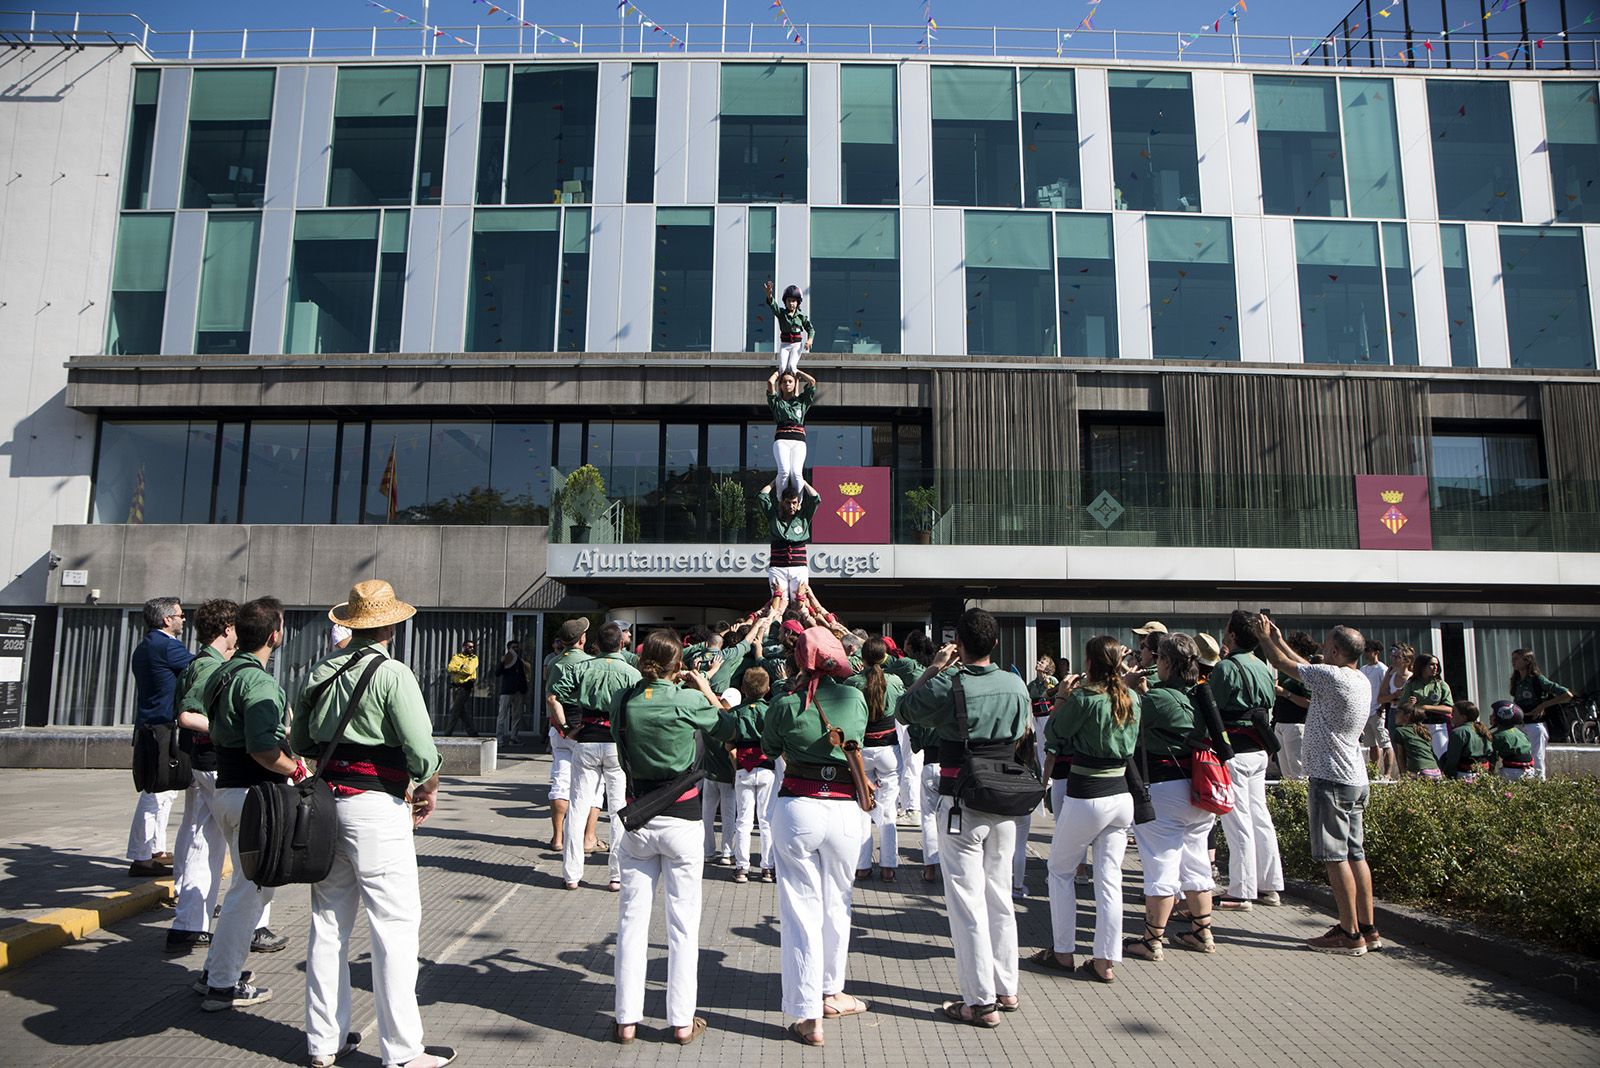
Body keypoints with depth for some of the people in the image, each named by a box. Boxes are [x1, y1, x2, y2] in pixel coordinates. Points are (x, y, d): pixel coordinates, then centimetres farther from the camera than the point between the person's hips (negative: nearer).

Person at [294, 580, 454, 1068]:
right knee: (395, 925, -1)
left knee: (329, 922, 15)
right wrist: (428, 790, 0)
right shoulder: (392, 674, -12)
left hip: (323, 802, 7)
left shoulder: (321, 671, 8)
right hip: (377, 806, -7)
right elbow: (422, 750, -17)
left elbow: (299, 742, 16)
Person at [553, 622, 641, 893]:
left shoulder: (583, 668, 1)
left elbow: (553, 696, -3)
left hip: (585, 741, 2)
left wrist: (567, 728, 3)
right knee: (620, 810, 5)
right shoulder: (631, 673, -5)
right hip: (618, 743, -2)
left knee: (578, 806, 9)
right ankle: (618, 876, 8)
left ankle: (571, 874, 13)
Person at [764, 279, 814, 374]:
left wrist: (809, 340, -16)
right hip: (784, 344, 1)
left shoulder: (801, 316, 1)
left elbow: (810, 329, 6)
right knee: (782, 368, -11)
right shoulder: (781, 313, -1)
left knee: (791, 366, -18)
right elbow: (773, 305, -21)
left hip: (797, 344, -1)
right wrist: (769, 295, -43)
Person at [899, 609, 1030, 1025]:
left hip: (961, 804, -5)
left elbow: (905, 709, 0)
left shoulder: (947, 685, -16)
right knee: (1000, 894, 17)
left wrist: (934, 668, 4)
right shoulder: (1016, 685, -1)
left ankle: (981, 1001, 7)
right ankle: (1007, 988, 28)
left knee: (967, 901, 2)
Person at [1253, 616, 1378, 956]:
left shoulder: (1333, 677, -17)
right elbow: (1308, 668, 22)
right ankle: (1368, 928, 18)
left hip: (1330, 779, -9)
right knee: (1355, 853, 13)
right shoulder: (1361, 681, 10)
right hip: (1355, 778, 9)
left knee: (1335, 857, -5)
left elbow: (1286, 666, -5)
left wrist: (1265, 638, 12)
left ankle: (1350, 934, -1)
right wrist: (1279, 640, 28)